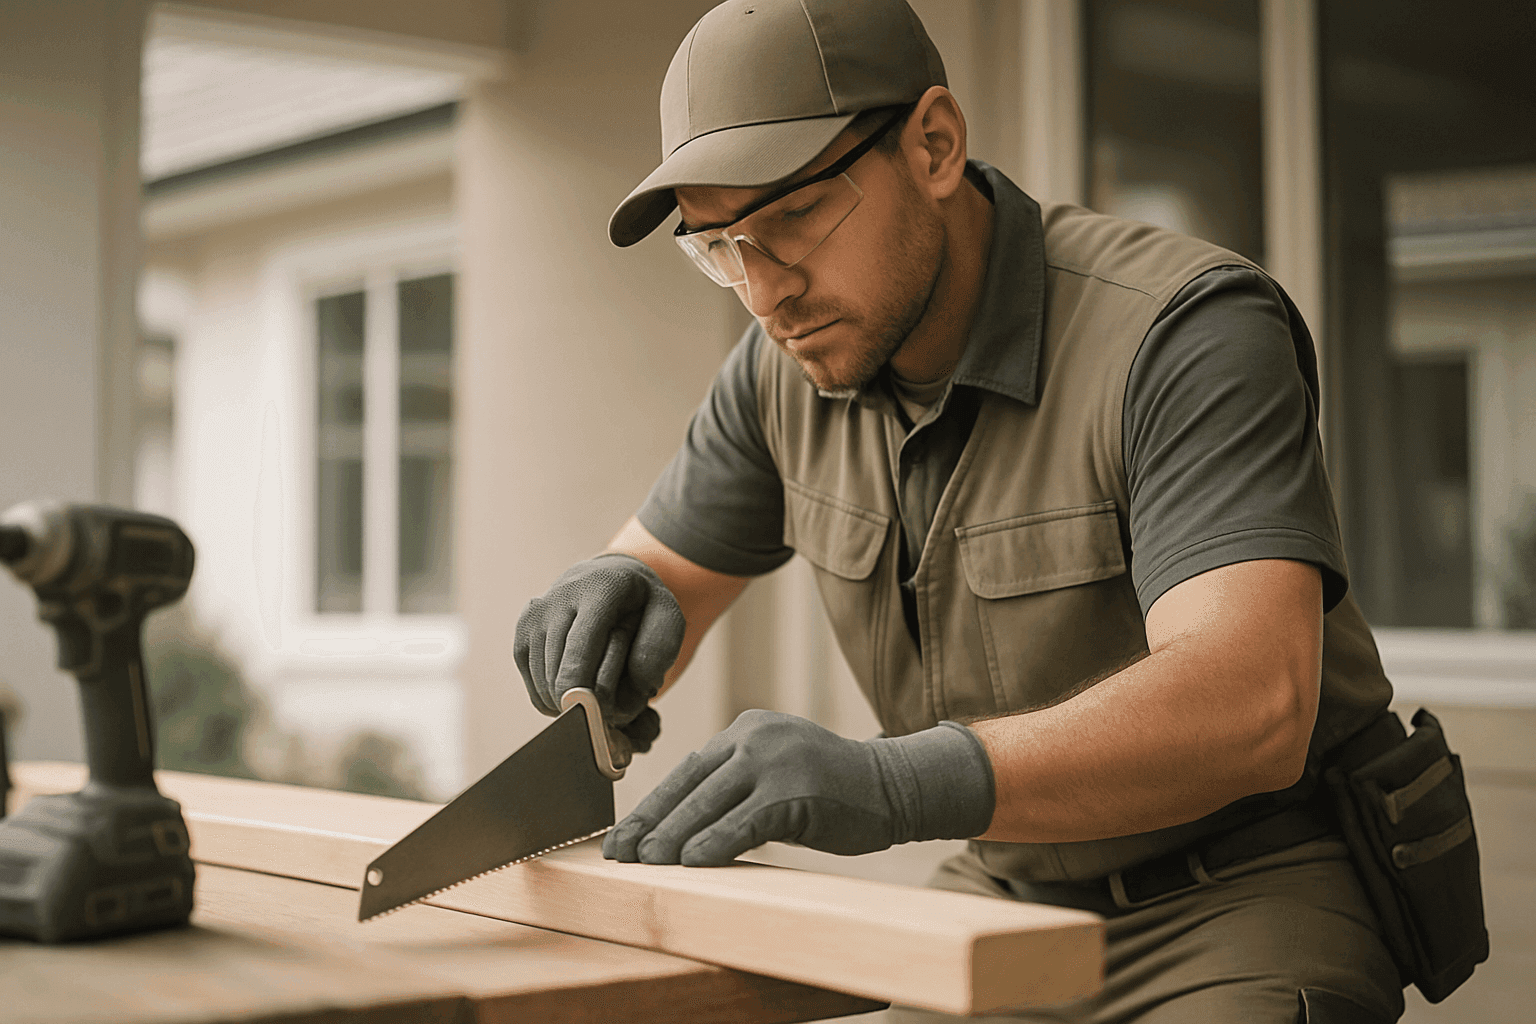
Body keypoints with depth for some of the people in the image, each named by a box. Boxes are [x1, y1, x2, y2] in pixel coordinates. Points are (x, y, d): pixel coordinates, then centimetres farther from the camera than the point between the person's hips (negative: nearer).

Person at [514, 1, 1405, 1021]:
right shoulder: (791, 366, -2)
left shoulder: (1185, 334, -22)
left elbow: (1249, 704, -36)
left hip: (1252, 894, -5)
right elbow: (664, 571, 11)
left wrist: (897, 781, -50)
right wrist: (609, 599, -16)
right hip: (1009, 899, 6)